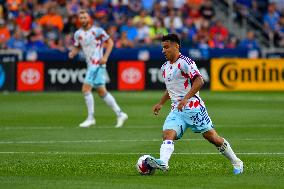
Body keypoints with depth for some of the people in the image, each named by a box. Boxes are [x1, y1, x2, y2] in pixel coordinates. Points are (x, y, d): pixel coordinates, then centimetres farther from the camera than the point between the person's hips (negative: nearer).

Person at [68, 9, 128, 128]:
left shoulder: (97, 31, -9)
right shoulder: (78, 34, 9)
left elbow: (110, 42, -5)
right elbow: (76, 47, 18)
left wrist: (105, 57, -15)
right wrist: (72, 53, -5)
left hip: (97, 64, -7)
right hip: (90, 65, 7)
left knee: (86, 89, -14)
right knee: (102, 92, 11)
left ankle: (90, 118, -8)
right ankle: (120, 114, 19)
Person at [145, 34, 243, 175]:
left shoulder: (185, 62, -10)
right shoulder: (165, 67, 16)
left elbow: (199, 81, -22)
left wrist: (185, 99, -29)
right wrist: (160, 104, 24)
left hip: (193, 107, -7)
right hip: (176, 110, 7)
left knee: (212, 137, -1)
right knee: (168, 134, -20)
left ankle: (236, 163, 15)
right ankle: (163, 162, -42)